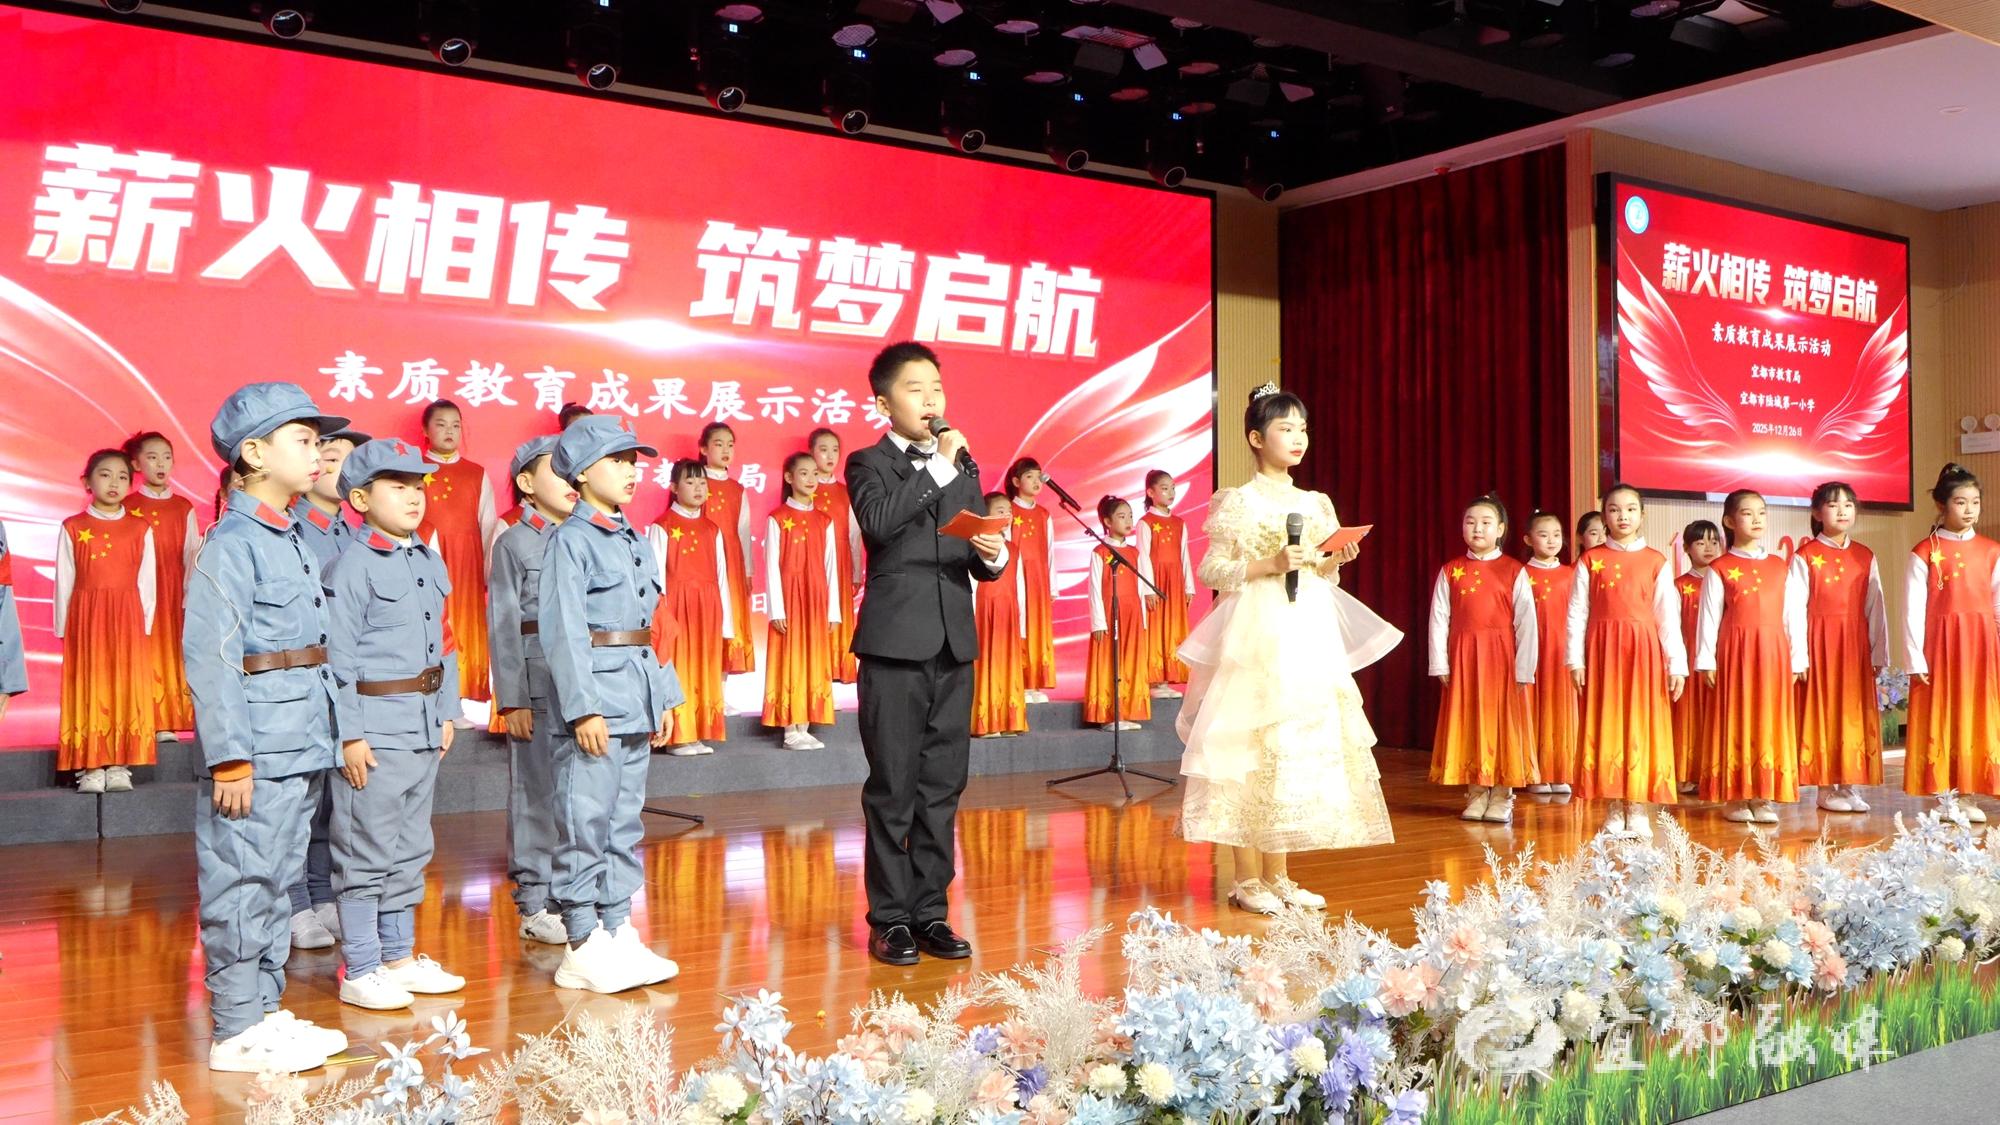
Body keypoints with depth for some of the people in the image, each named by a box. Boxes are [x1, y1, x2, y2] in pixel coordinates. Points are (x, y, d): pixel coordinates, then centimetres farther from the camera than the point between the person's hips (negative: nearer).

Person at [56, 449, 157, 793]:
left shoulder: (140, 529, 6)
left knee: (126, 687, 0)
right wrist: (63, 630, 1)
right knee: (89, 689, -1)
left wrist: (144, 625, -1)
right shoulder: (72, 528, 4)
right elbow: (64, 583, 4)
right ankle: (90, 767, 2)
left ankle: (119, 765, 4)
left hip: (128, 621, 1)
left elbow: (147, 582, 5)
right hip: (85, 619, -1)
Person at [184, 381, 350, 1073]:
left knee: (280, 878, 15)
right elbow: (210, 657, -16)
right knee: (244, 881, -1)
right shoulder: (231, 544, -12)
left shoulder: (293, 540, 14)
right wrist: (229, 756, -20)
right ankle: (237, 1031, 8)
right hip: (256, 745, -9)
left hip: (301, 742, 9)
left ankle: (264, 1010, 26)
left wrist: (327, 731, 16)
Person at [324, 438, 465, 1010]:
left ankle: (399, 956, 26)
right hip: (375, 731, -8)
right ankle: (360, 972, 10)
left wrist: (447, 714, 13)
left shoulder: (432, 564, 13)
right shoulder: (353, 566, -11)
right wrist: (351, 735, -16)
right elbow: (338, 658, -14)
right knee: (367, 855, 0)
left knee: (411, 851, 15)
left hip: (424, 728, 8)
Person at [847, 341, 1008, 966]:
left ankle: (930, 911, 17)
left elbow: (983, 564, 16)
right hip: (895, 644, -5)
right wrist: (939, 469, -16)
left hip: (955, 644, 5)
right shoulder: (869, 464, 2)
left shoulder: (964, 465, 16)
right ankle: (890, 919, 9)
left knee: (943, 787, 8)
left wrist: (994, 555, -6)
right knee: (893, 788, 0)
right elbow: (878, 522, -21)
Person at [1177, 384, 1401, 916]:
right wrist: (1272, 564, -17)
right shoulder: (1239, 502, -3)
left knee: (1300, 748, 6)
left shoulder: (1315, 504, 14)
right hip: (1257, 635, -6)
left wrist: (1336, 560, -2)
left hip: (1309, 637, 6)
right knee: (1252, 747, -6)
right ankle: (1247, 881, 2)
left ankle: (1278, 876, 14)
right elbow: (1211, 570, -8)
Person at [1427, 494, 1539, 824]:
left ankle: (1501, 796, 10)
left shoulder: (1514, 572, -1)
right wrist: (1440, 665, -3)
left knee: (1502, 724, 1)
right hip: (1463, 658, 2)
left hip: (1501, 658, -2)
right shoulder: (1450, 571, 5)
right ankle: (1476, 794, 15)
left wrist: (1524, 669, -9)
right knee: (1468, 725, 6)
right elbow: (1439, 619, 3)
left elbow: (1525, 622, -5)